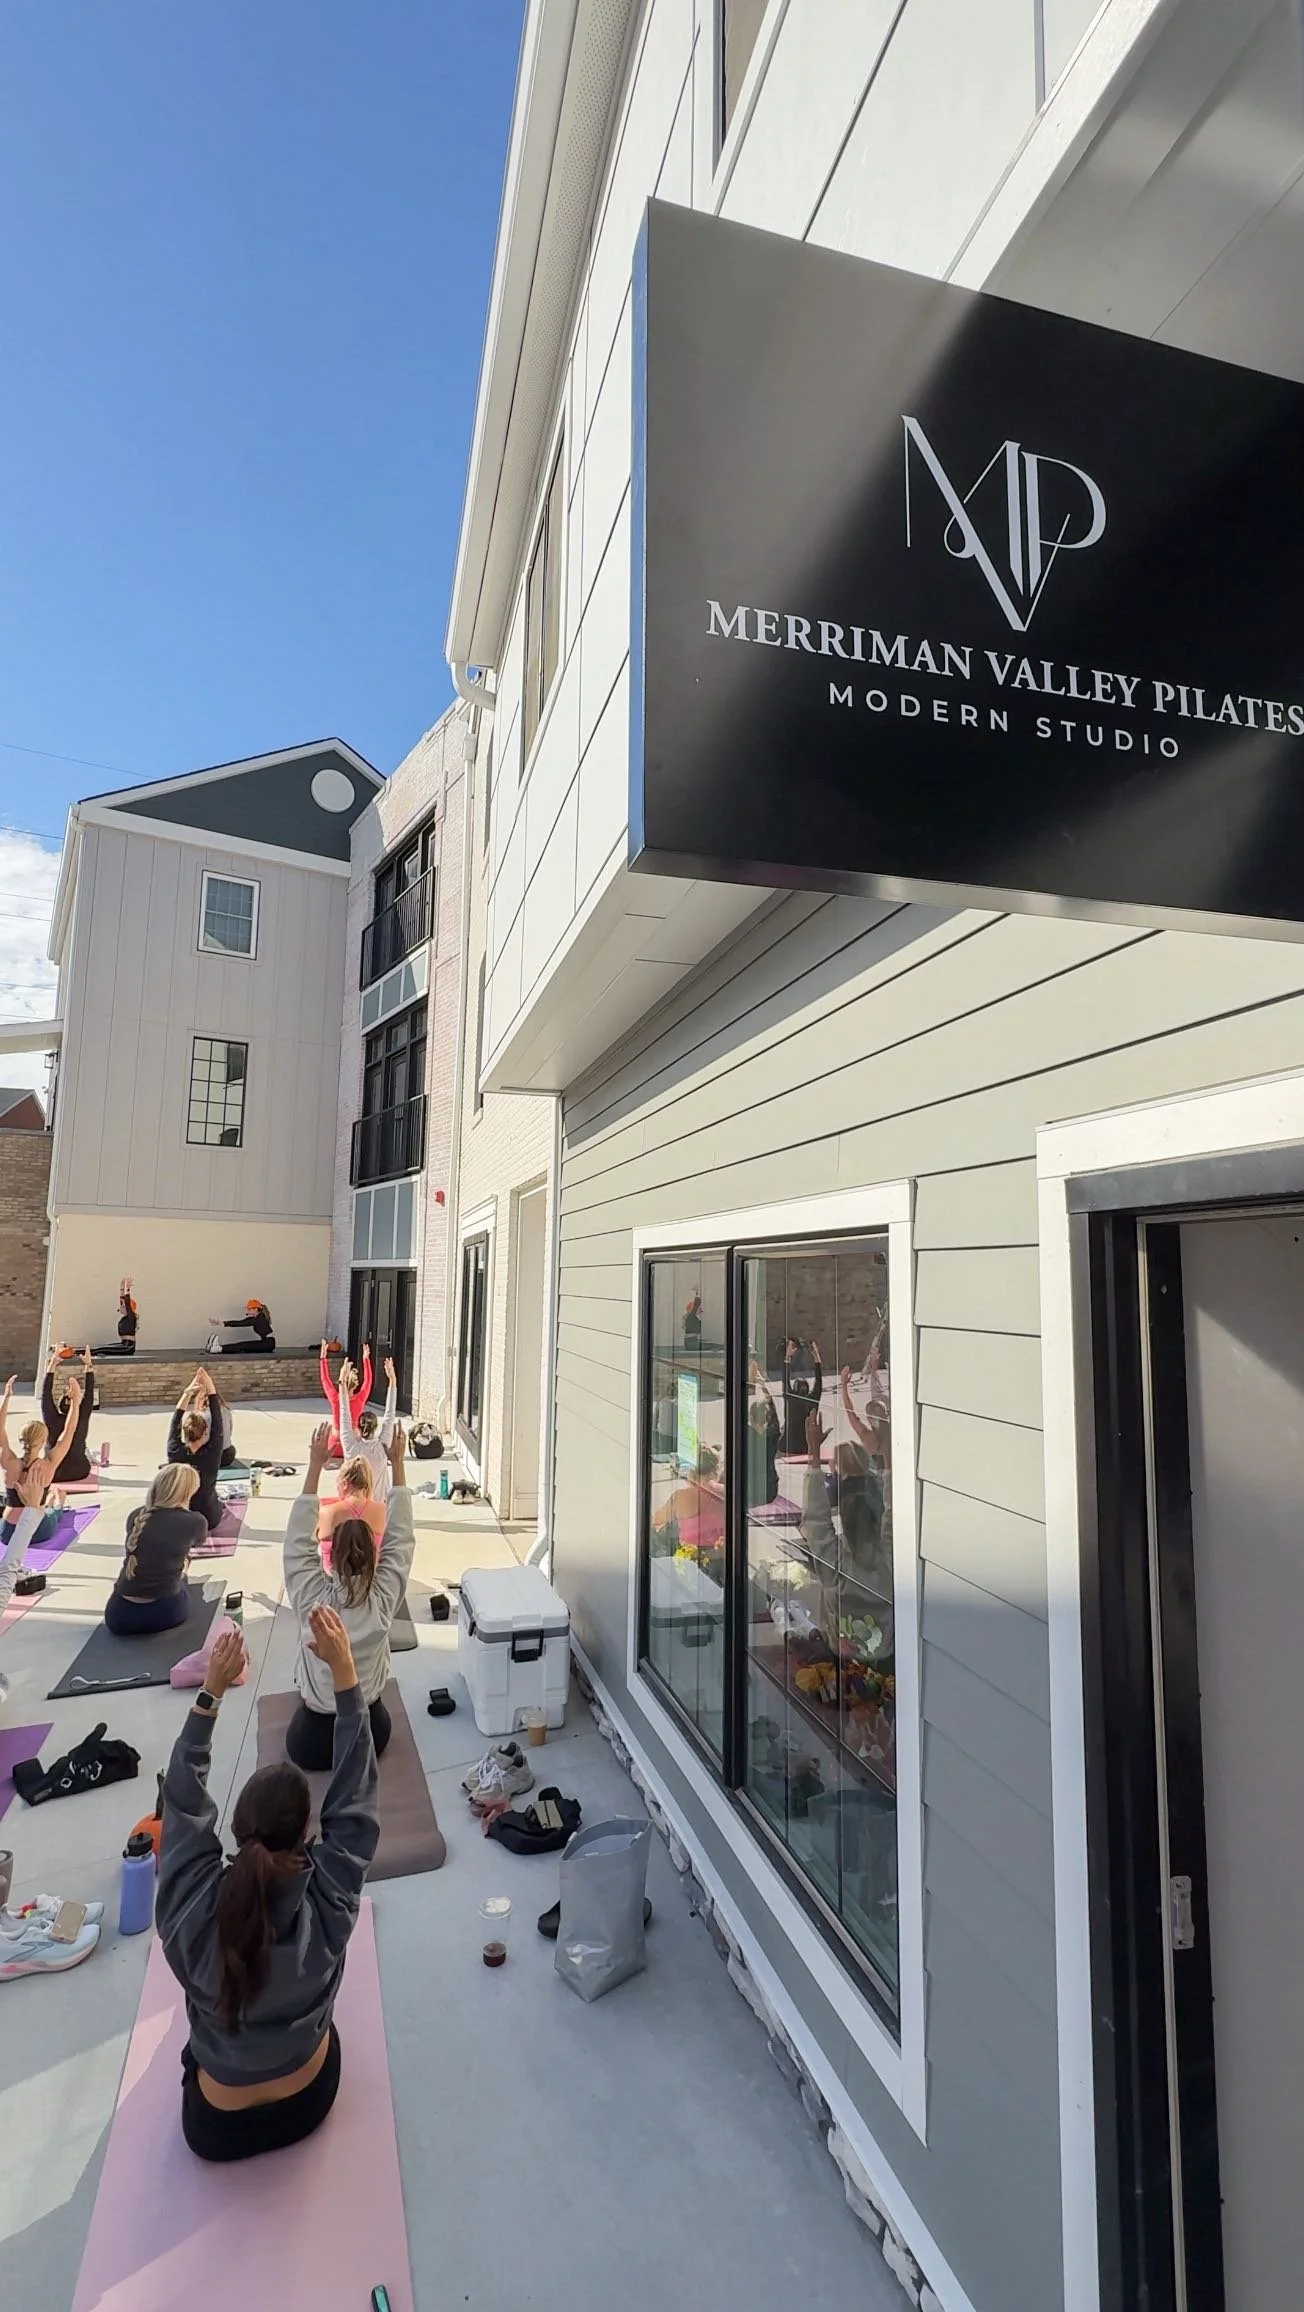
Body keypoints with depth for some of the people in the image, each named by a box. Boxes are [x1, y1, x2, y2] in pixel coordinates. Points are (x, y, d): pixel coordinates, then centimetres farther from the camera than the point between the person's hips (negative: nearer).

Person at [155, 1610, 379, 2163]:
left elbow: (182, 1799, -19)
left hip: (214, 2129, 0)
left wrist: (211, 1691, -22)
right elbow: (353, 1795, -28)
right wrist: (343, 1672, -32)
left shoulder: (194, 1911, -32)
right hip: (307, 2106, 0)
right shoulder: (326, 1906, -32)